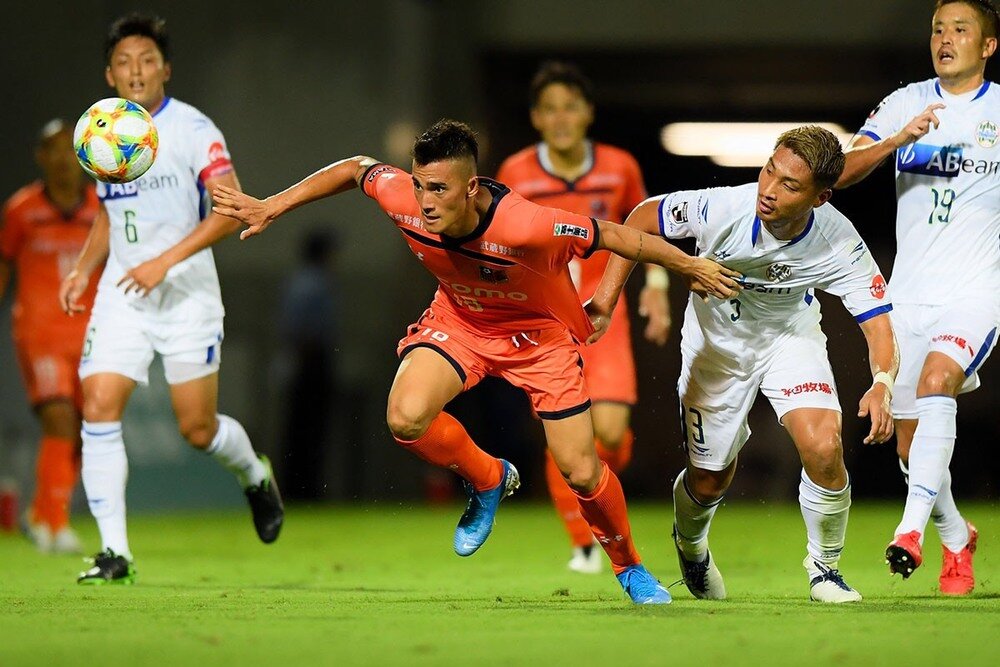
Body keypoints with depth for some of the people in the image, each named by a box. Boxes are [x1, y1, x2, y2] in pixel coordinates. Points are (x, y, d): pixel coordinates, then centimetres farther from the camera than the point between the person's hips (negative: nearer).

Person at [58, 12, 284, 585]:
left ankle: (255, 477, 35)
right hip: (121, 296, 4)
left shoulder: (193, 129, -10)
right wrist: (84, 270, 8)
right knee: (99, 406, -13)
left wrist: (165, 261, -26)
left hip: (187, 295, -4)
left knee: (198, 429, 0)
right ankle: (115, 553, -11)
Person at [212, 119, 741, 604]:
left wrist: (692, 268, -20)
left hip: (537, 331, -3)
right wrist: (270, 207, -2)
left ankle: (629, 566, 27)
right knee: (406, 418, -26)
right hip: (457, 321, 3)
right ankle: (487, 480, 7)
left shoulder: (524, 226, -40)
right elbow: (356, 168, -6)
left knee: (582, 473, -4)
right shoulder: (404, 201, -28)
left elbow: (615, 236, -27)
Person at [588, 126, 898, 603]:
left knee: (824, 448, -23)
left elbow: (877, 318, -28)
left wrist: (882, 385, -47)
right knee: (709, 482, 8)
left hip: (790, 335, 0)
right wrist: (607, 295, -21)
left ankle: (824, 568, 5)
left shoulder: (839, 243, -31)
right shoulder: (723, 209, -33)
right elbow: (643, 218, -16)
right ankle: (689, 543, 48)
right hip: (717, 342, 0)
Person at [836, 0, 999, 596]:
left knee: (936, 384, -31)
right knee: (911, 445, 6)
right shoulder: (905, 104, 5)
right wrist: (899, 139, -21)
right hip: (909, 294, 3)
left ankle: (913, 529, -35)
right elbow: (838, 173, -6)